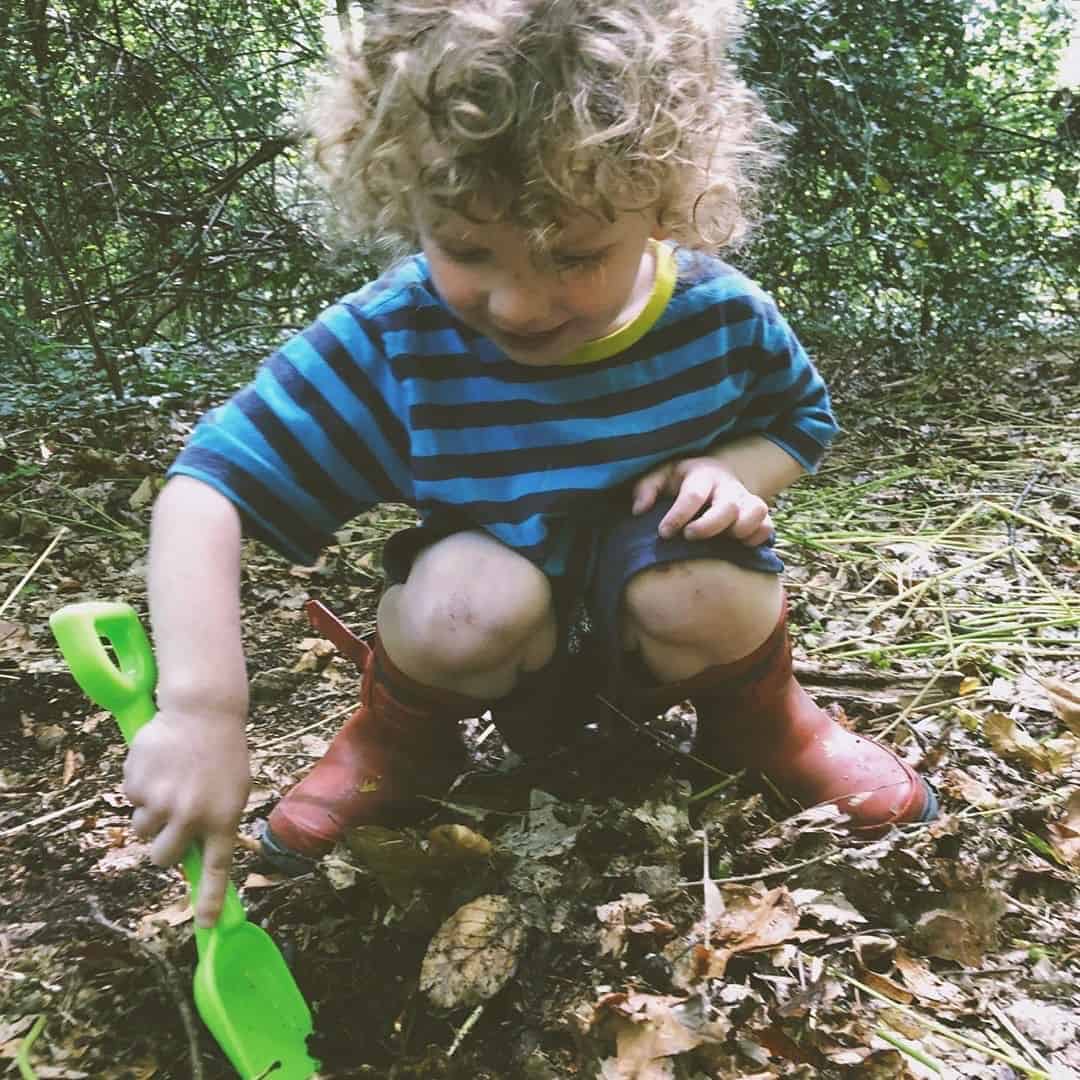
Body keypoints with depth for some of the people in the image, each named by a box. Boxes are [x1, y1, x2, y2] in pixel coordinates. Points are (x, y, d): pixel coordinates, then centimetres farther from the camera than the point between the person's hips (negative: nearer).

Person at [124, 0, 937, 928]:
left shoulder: (720, 315, -18)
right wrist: (201, 707, -39)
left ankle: (756, 717, 4)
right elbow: (209, 488, -27)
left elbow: (804, 420, 3)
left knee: (707, 595, -33)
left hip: (647, 589, 1)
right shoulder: (388, 343, -25)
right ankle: (397, 742, 1)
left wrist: (735, 472, -22)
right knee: (471, 603, -35)